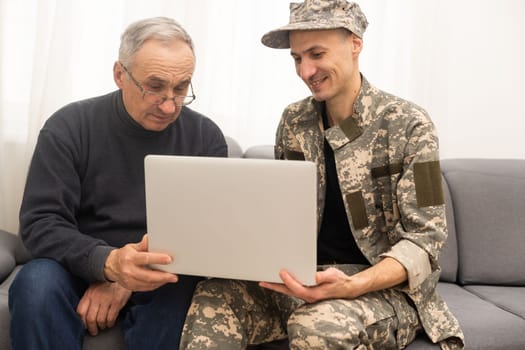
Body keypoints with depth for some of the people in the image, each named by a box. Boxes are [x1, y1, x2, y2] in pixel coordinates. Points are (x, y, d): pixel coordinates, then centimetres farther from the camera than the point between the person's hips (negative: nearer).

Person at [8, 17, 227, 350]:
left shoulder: (206, 136, -2)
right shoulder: (69, 127, -6)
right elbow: (41, 221, -12)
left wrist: (134, 275, -21)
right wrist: (108, 263, -33)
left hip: (160, 277, 0)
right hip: (82, 270, 1)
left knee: (182, 291, -33)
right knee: (37, 283, -31)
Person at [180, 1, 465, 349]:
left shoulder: (409, 125, -10)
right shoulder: (294, 121, 4)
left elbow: (424, 237, -14)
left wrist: (352, 286, -31)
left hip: (389, 288, -3)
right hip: (305, 279, 4)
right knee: (214, 297, -23)